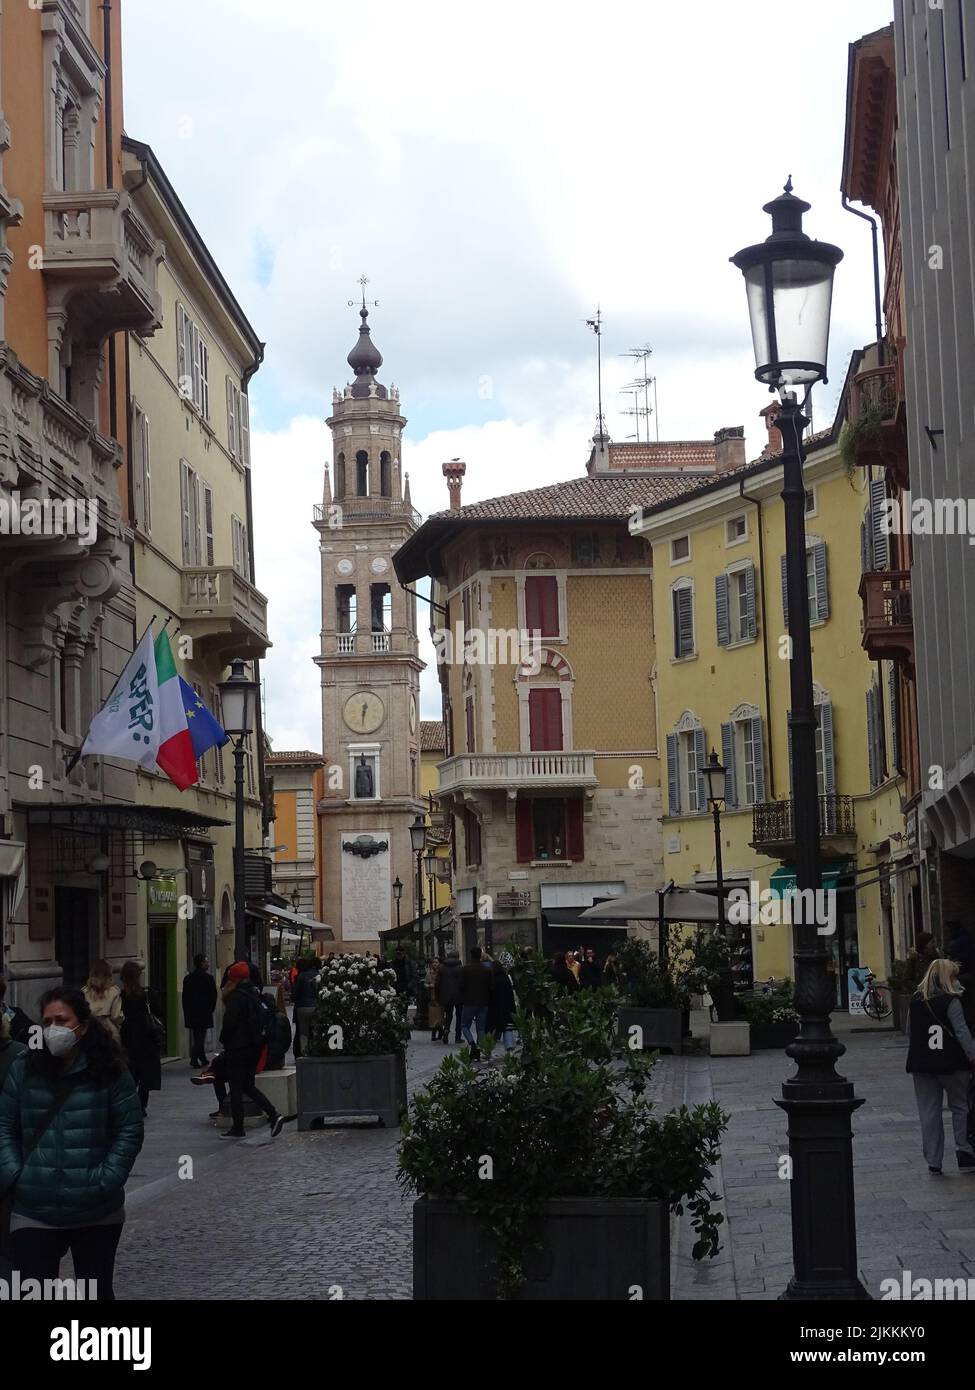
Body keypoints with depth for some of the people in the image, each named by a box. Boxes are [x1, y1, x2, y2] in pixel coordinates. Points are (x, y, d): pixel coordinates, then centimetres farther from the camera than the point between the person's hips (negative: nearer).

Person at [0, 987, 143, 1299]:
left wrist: (107, 1179, -11)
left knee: (96, 1292, 16)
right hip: (34, 1213, 0)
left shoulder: (109, 1072, -4)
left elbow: (130, 1131, -2)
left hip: (97, 1214, 0)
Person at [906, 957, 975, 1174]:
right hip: (951, 1063, -4)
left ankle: (933, 1161, 7)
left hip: (921, 1064, 4)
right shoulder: (951, 1001, -11)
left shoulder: (915, 1001, 6)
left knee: (929, 1113, 7)